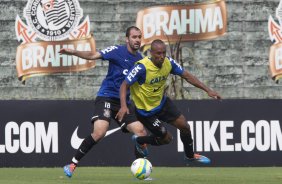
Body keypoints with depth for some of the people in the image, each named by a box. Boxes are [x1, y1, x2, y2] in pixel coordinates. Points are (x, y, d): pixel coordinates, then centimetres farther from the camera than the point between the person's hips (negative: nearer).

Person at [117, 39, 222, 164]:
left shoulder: (168, 62, -14)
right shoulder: (142, 67, -31)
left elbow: (186, 76, -3)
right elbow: (124, 85, -28)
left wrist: (207, 90, -7)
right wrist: (123, 106, -44)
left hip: (161, 102, 6)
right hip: (145, 110, -6)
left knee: (184, 126, 7)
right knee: (166, 138, -3)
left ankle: (190, 155, 35)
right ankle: (139, 141, 26)